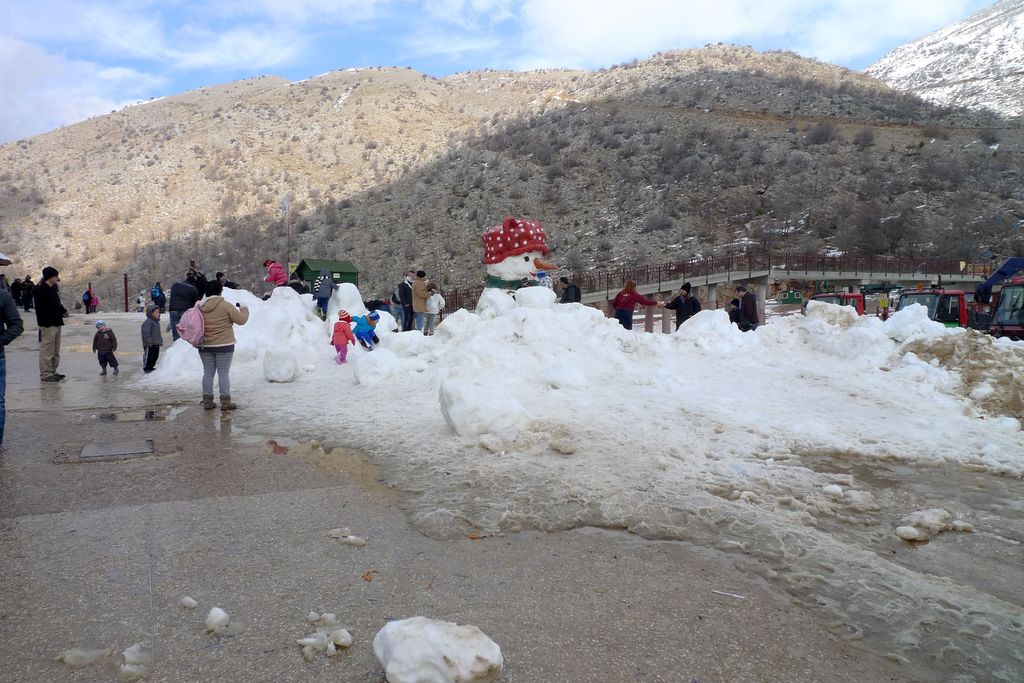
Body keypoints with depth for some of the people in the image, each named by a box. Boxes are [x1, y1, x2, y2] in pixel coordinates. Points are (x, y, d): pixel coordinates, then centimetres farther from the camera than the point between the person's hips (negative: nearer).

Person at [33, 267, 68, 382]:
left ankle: (53, 371, 26)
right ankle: (45, 374, 1)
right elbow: (40, 309, -19)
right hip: (47, 324, -10)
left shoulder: (53, 288, 13)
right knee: (47, 350, -4)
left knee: (55, 350, 16)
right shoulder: (40, 290, -15)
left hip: (56, 323, 10)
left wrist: (63, 311, 4)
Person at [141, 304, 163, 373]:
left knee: (155, 356, 13)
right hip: (150, 345, -9)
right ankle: (146, 368, 6)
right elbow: (146, 333, -19)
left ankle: (151, 367, 25)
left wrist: (161, 340, 23)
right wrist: (149, 342, -21)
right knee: (148, 356, -4)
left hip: (156, 344, 9)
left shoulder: (156, 322, 16)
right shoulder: (147, 322, -14)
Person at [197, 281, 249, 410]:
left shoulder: (199, 307, 2)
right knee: (224, 373, 1)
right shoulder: (225, 306, -12)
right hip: (224, 346, -4)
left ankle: (207, 401, 15)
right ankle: (225, 401, 2)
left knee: (208, 373, 11)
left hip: (205, 346, 4)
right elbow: (241, 319, -7)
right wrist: (244, 309, 10)